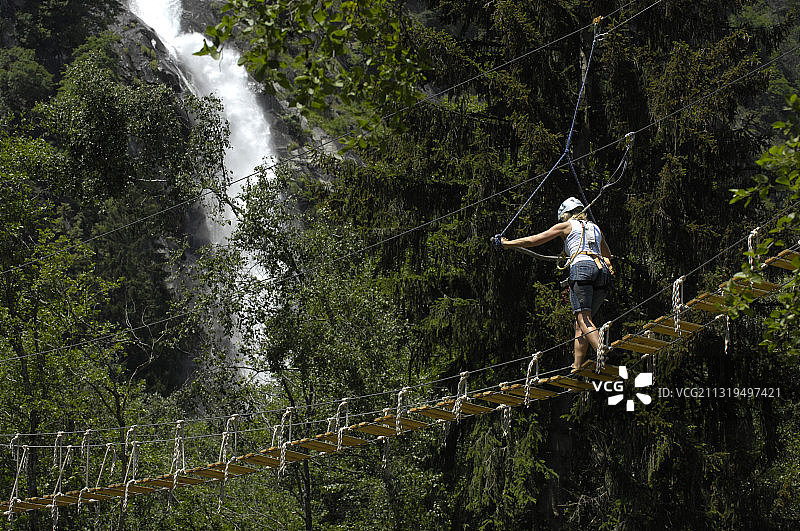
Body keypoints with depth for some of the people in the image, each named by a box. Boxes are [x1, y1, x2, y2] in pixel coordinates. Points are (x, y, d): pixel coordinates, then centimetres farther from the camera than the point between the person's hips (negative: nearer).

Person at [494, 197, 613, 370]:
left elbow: (534, 240, 20)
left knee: (583, 319, -16)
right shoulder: (595, 228, 31)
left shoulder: (567, 225, 17)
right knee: (580, 322, 6)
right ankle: (576, 367, -5)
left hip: (582, 267, -6)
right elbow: (608, 255, 48)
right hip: (603, 271, 6)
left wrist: (506, 243, 30)